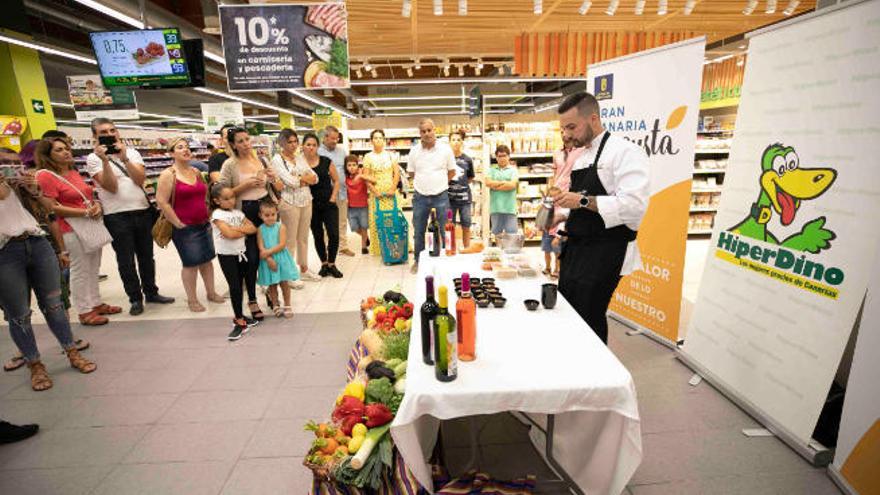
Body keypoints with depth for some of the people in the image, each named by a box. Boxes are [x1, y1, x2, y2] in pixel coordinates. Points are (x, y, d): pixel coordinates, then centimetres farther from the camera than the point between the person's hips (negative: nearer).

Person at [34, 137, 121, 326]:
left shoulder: (74, 172, 13)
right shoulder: (45, 175, -9)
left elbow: (89, 195, 22)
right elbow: (52, 208, -16)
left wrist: (97, 206, 0)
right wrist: (85, 213, -19)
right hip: (72, 230, -7)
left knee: (93, 268, 15)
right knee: (80, 271, -1)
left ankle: (96, 303, 27)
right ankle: (85, 312, 9)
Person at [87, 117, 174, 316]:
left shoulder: (132, 152, 6)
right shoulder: (94, 159, -2)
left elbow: (140, 179, -8)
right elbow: (111, 186, -14)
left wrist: (124, 157, -16)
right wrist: (105, 160, -20)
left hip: (143, 211, 3)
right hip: (117, 217, -3)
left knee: (146, 256, 13)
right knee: (126, 260, 5)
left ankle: (151, 292, 27)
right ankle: (135, 298, 17)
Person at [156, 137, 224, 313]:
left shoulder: (196, 172, 8)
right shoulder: (168, 175, -9)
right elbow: (162, 202, -13)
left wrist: (208, 218, 11)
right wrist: (179, 224, -13)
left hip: (203, 225, 6)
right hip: (185, 228, -6)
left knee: (207, 260, 13)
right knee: (191, 264, 2)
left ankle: (211, 293, 27)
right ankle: (192, 300, 16)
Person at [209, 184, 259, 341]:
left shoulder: (238, 213, 7)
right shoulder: (217, 214, -11)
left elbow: (253, 229, -1)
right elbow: (229, 234, -23)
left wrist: (236, 228, -14)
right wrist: (243, 230, -7)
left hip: (241, 253, 6)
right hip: (226, 255, -6)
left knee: (239, 286, 13)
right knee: (234, 287, -7)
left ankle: (238, 316, 26)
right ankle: (240, 322, 0)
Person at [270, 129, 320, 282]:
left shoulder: (299, 158, 14)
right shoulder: (277, 159, -5)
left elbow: (315, 178, 7)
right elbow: (289, 181, -17)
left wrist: (299, 178, -8)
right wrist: (305, 178, -2)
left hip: (306, 201, 6)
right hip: (289, 202, -6)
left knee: (303, 238, 14)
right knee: (290, 240, 1)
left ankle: (304, 270, 26)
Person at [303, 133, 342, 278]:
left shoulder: (326, 162, 0)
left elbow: (336, 180, 6)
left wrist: (333, 197, -2)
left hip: (329, 204, 0)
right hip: (311, 205, 0)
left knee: (334, 234, -5)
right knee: (318, 235, 10)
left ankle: (332, 264, 13)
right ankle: (324, 264, 25)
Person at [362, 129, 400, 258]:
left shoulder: (390, 155, 7)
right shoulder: (368, 157, 3)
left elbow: (397, 172, 3)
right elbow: (366, 177, 0)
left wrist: (393, 188, -9)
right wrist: (375, 191, -11)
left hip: (390, 193, 1)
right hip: (376, 194, -1)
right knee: (377, 221, -1)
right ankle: (378, 248, 8)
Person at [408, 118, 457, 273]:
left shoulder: (445, 149, -4)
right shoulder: (414, 151, 1)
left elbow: (452, 172, 5)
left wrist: (438, 185, 6)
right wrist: (423, 184, 8)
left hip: (441, 197, -2)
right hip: (420, 197, 2)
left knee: (442, 231, 6)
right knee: (419, 231, 11)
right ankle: (418, 261, 27)